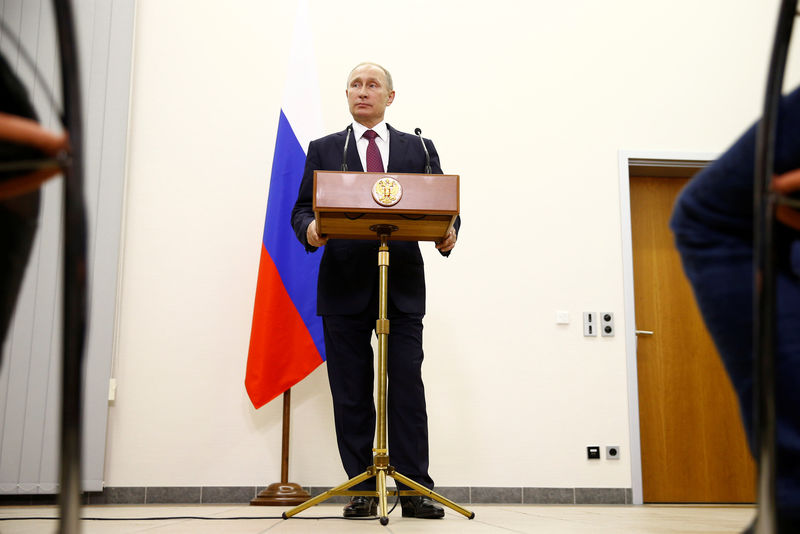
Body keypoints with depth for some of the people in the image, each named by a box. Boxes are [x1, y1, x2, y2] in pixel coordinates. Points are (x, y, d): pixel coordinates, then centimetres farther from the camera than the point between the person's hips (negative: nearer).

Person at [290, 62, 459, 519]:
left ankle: (414, 490, 4)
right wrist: (309, 228, -14)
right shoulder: (323, 150, 16)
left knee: (407, 388, -3)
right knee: (351, 393, 2)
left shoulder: (419, 149, 16)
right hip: (345, 284, 1)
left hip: (403, 284, 0)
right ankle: (362, 490, 11)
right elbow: (303, 207, 9)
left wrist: (448, 233, -13)